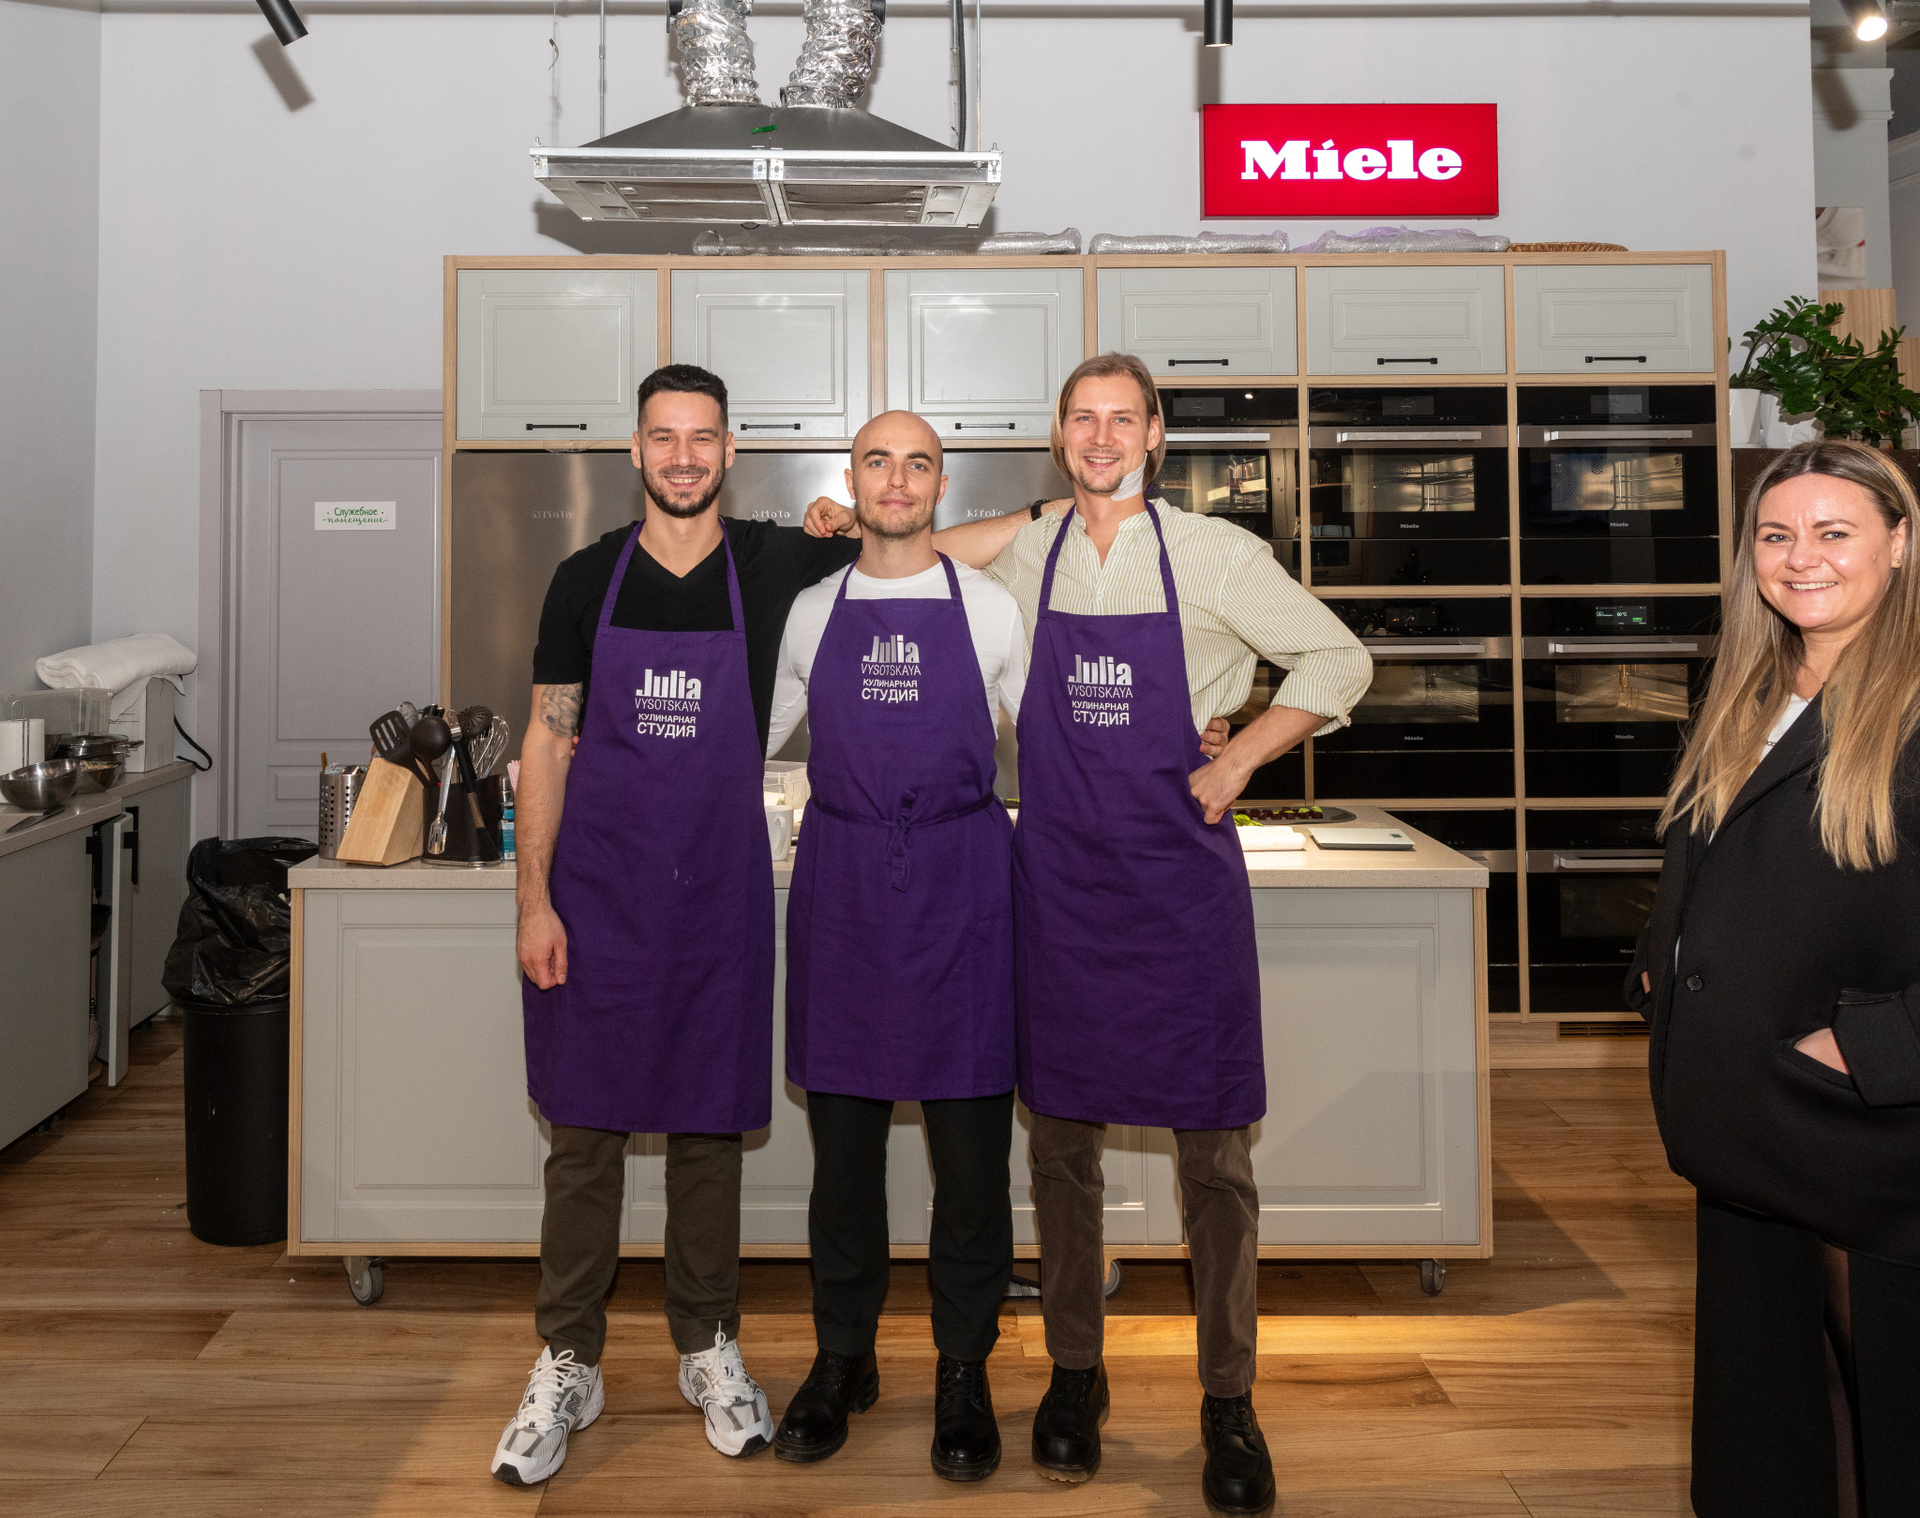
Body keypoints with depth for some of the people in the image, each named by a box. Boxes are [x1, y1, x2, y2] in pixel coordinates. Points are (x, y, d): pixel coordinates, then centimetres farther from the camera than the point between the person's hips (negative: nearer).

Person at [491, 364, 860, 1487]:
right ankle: (568, 1367, 19)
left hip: (720, 891, 0)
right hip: (597, 894, 0)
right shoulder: (588, 580, 2)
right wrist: (535, 899, -3)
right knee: (585, 1129, 5)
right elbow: (549, 743, 3)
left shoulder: (773, 564, 1)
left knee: (710, 1127, 9)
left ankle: (710, 1349, 25)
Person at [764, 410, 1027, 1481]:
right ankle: (843, 1360, 26)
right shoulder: (811, 611, 10)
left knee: (970, 1143, 3)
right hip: (841, 882, 2)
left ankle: (964, 1373, 19)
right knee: (843, 1140, 9)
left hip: (962, 881, -1)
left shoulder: (993, 609, 5)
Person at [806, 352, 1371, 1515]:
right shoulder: (1026, 556, 7)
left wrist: (1235, 761, -3)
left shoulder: (1212, 555, -1)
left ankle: (1229, 1402, 17)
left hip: (1182, 871, -2)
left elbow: (1340, 662, 4)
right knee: (1064, 1137, 10)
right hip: (1060, 875, 2)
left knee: (1215, 1148, 2)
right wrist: (856, 529, 8)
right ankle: (1075, 1374, 27)